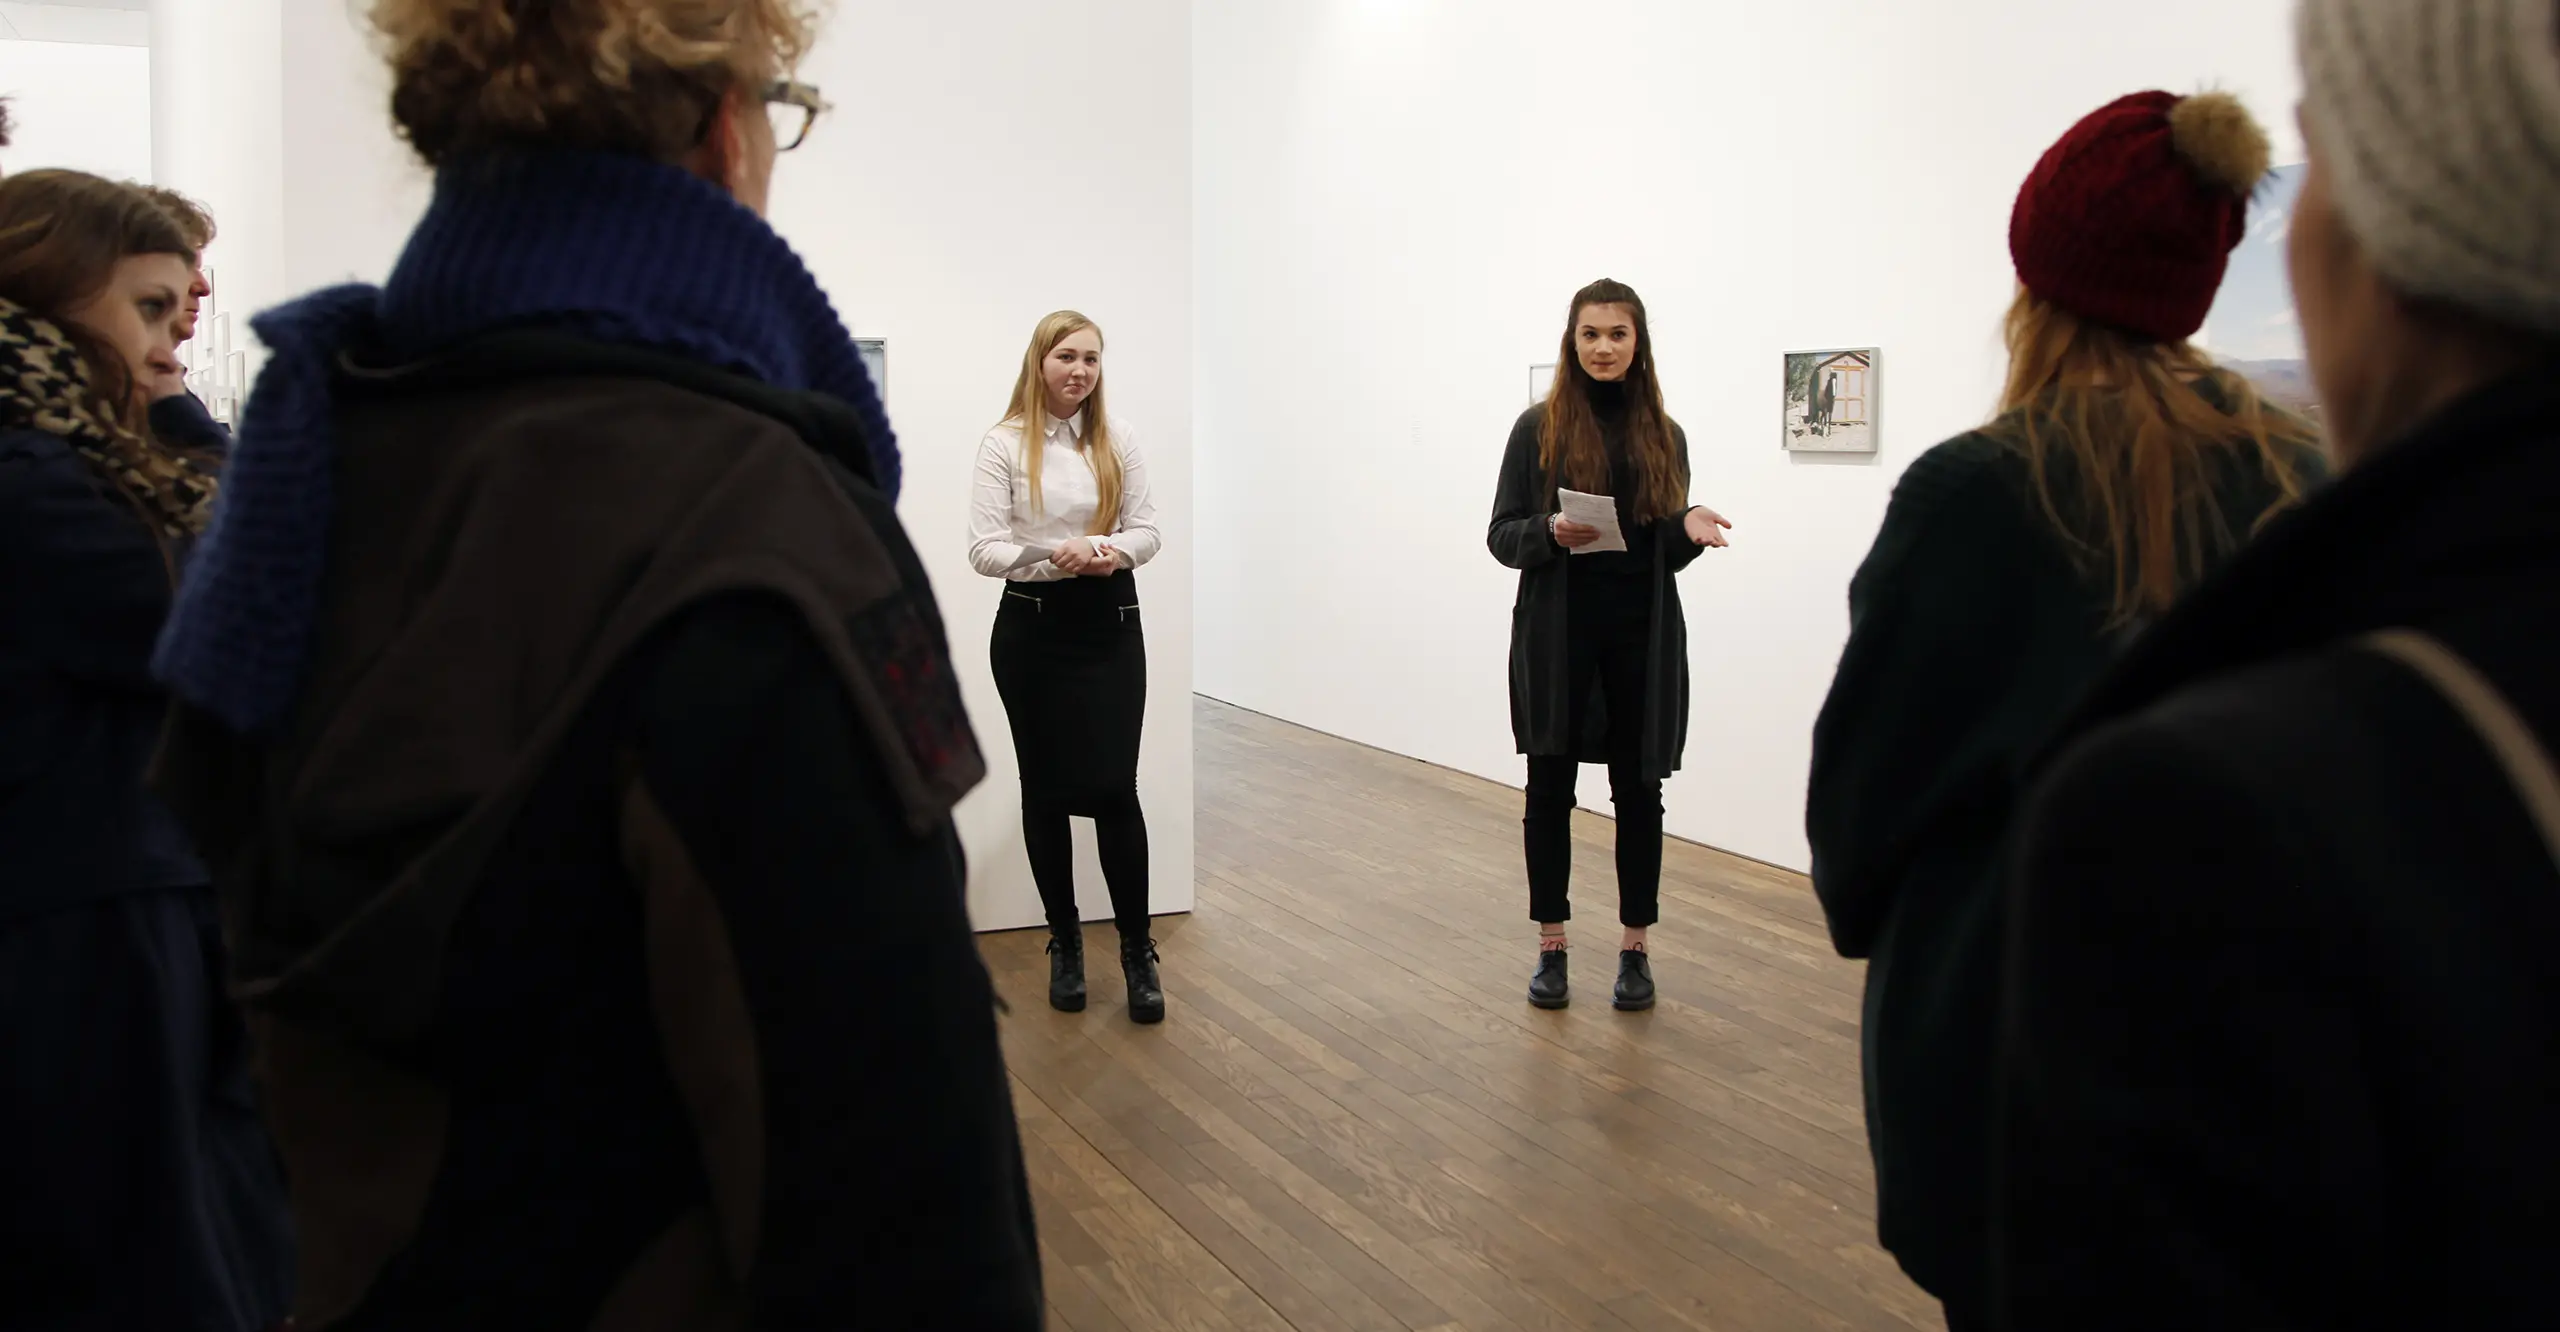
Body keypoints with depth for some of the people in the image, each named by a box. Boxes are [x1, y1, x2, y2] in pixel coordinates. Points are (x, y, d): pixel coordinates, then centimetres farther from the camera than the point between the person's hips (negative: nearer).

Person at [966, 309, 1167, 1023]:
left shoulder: (1117, 438, 4)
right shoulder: (1004, 443, -5)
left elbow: (1147, 529, 5)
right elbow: (984, 549, -9)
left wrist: (1113, 553, -17)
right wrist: (1056, 558, -26)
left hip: (1110, 623, 1)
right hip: (1033, 628, -1)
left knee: (1113, 788, -6)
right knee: (1045, 791, 6)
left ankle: (1137, 948, 6)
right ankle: (1065, 943, 21)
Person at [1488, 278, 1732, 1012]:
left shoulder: (1664, 436, 6)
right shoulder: (1538, 427, -1)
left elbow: (1669, 552, 10)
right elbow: (1501, 534, -1)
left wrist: (1688, 530, -12)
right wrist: (1551, 531, -21)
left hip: (1642, 635, 2)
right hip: (1557, 633, -2)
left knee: (1638, 792, 6)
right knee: (1550, 790, 4)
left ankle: (1635, 951, 16)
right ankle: (1551, 949, 16)